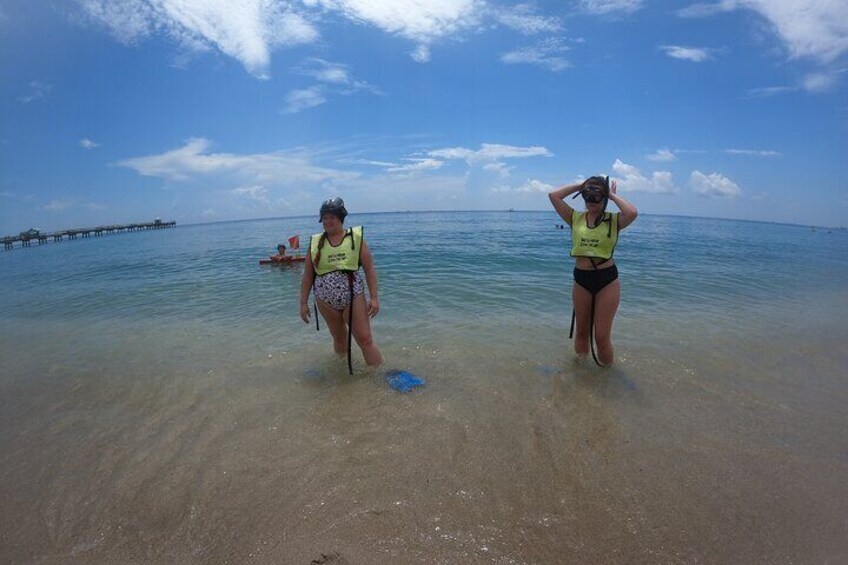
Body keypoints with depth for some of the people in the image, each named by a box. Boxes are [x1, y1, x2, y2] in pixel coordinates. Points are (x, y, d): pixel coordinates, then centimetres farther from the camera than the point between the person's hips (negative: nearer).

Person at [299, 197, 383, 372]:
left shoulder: (356, 237, -3)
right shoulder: (316, 242, 3)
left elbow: (369, 269, -4)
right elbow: (307, 276, 7)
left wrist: (374, 297, -10)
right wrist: (303, 303, 5)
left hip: (353, 297, -2)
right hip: (326, 301, 3)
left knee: (365, 340, -1)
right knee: (339, 338, 15)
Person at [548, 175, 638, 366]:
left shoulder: (614, 220, -3)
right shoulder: (576, 218, 2)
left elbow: (632, 212, -24)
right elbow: (553, 195, -5)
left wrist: (613, 195, -9)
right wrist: (579, 185, 0)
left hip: (607, 280, -3)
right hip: (581, 279, 3)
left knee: (602, 337, 2)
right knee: (582, 332, 16)